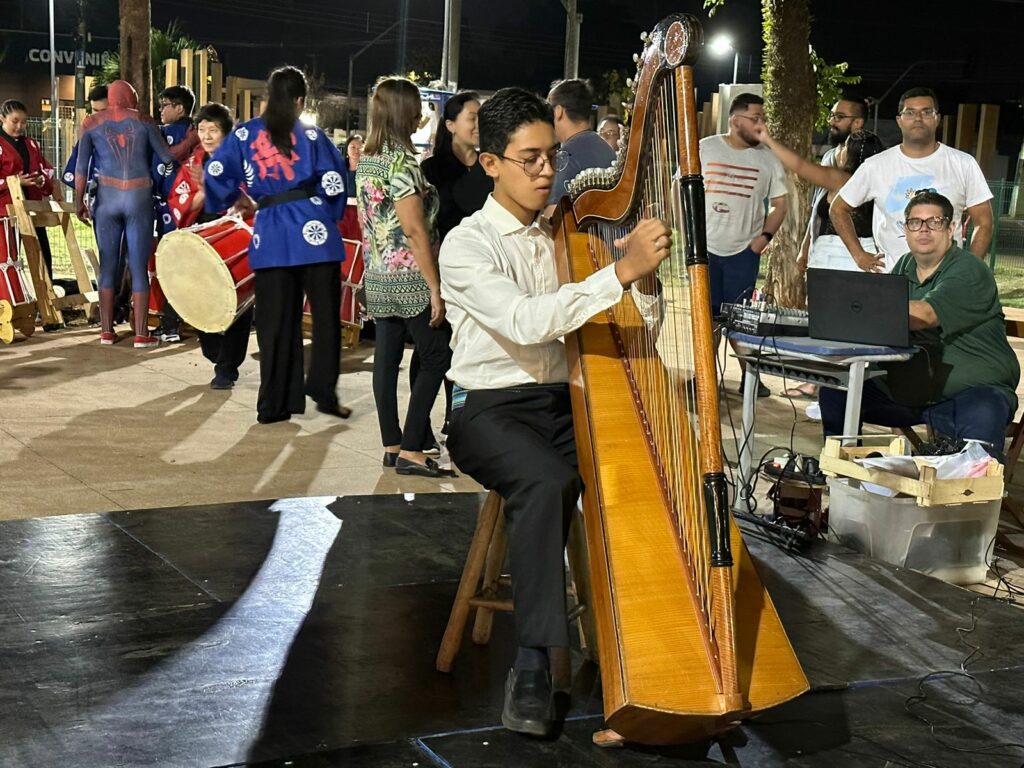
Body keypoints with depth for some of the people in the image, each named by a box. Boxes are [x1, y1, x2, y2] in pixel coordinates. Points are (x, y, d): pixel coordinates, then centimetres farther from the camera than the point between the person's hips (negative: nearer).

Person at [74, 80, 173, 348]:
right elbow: (167, 156, 3)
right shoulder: (142, 119, 4)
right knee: (138, 266, 1)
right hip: (139, 196, -1)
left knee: (108, 264, 9)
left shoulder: (91, 122, 7)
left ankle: (106, 331, 11)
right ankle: (141, 334, 0)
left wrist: (79, 200, 10)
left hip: (107, 197, 1)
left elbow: (82, 164, 3)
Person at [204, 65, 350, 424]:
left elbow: (216, 174, 0)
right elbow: (334, 183, -5)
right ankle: (323, 391, 6)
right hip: (314, 233, -2)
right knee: (326, 315, 9)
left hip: (271, 237, 2)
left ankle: (275, 404, 10)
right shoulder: (311, 135, 0)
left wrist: (227, 204, 19)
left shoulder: (244, 135, 5)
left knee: (275, 323, 7)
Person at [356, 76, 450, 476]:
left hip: (377, 278, 8)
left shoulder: (366, 160, 10)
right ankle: (410, 451, -4)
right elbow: (414, 229, -19)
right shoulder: (403, 162, -16)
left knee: (387, 357, 10)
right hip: (409, 278, -8)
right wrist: (435, 288, -17)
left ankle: (391, 445, 15)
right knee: (436, 357, -1)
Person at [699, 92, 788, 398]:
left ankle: (749, 375, 10)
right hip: (704, 247, 0)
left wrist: (765, 236, -4)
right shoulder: (705, 149, 0)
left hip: (744, 250, 0)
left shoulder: (768, 159, 4)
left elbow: (779, 203, 10)